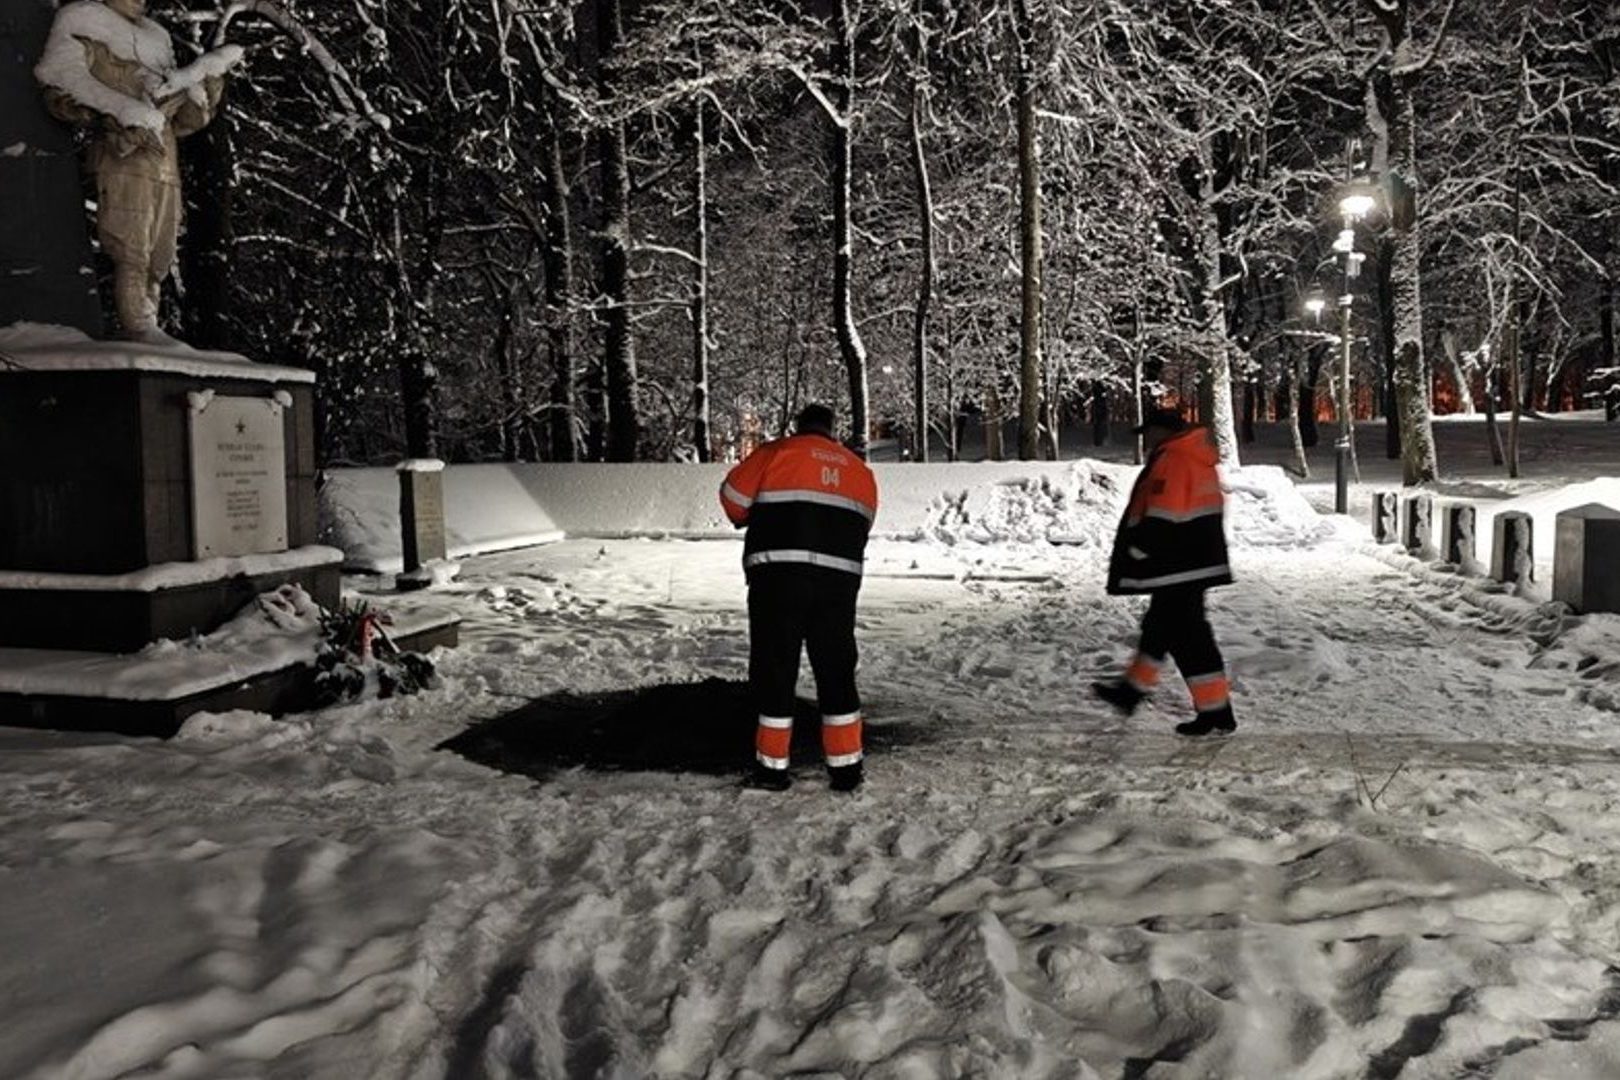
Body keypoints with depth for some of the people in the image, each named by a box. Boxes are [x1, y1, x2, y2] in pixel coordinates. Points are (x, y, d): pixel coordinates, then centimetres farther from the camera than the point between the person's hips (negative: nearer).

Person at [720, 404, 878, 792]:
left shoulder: (776, 453, 6)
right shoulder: (860, 469, 19)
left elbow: (734, 495, 6)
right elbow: (862, 525, 17)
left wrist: (752, 521, 25)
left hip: (779, 575, -3)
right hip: (839, 579, 3)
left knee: (774, 670, 6)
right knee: (837, 672, 12)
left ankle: (772, 767, 10)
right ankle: (846, 767, 14)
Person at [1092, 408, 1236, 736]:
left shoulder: (1170, 462, -16)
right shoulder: (1198, 460, 16)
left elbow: (1161, 518, -22)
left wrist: (1136, 551, -10)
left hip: (1177, 569, -11)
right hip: (1199, 562, 11)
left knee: (1187, 636, -5)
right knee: (1159, 625, 20)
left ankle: (1216, 713, -2)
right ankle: (1132, 690, 34)